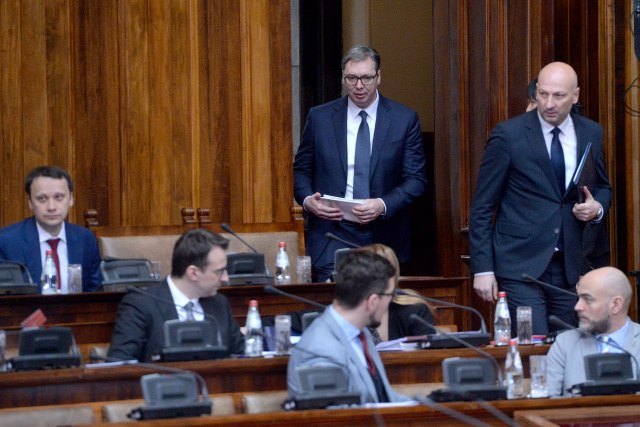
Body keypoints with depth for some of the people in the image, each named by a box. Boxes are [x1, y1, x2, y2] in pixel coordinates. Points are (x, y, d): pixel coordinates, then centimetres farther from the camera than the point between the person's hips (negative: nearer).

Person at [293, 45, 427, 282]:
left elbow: (416, 179, 1)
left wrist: (383, 205, -15)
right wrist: (307, 199, -8)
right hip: (332, 235, 0)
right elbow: (301, 170, 13)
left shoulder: (405, 119, 2)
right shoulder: (319, 117, 5)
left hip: (384, 237, 0)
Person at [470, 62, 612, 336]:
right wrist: (482, 269, -8)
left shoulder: (591, 134, 7)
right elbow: (482, 207, -3)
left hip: (568, 267, 4)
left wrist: (598, 207, -2)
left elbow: (602, 187, 23)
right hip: (520, 266, -4)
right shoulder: (508, 135, -5)